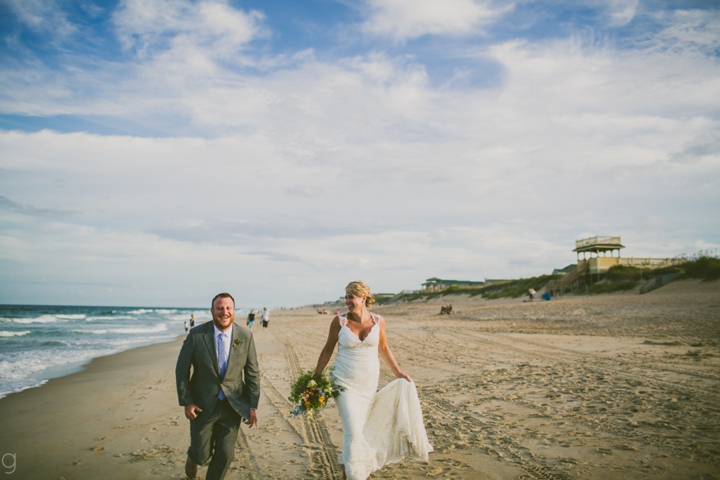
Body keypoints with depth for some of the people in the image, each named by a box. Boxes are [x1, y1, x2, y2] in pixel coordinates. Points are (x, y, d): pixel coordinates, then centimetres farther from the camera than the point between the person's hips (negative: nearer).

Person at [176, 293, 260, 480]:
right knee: (201, 455, 9)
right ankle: (193, 457, 45)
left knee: (225, 455, 7)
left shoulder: (245, 336, -8)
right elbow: (182, 370, -3)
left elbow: (253, 372, -2)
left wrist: (252, 406, -3)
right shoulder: (196, 335, -12)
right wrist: (186, 402, -6)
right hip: (203, 406, -1)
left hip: (233, 406, 1)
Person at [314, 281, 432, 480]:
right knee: (353, 431, -9)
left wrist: (398, 372, 13)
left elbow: (383, 348, 12)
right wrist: (316, 378, 3)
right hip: (345, 383, -3)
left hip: (369, 383, 3)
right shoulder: (339, 321, -10)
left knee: (359, 428, 12)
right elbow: (328, 349, 1)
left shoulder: (378, 321, -4)